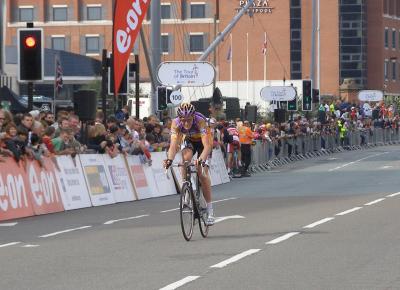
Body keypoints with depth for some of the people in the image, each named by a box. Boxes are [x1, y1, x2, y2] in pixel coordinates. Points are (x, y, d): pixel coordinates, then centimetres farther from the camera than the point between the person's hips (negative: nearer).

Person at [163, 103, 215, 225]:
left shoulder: (200, 121, -38)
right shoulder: (176, 123, -31)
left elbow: (207, 146, -46)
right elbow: (173, 145, -38)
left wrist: (202, 159, -64)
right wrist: (170, 159, -57)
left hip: (202, 142, -2)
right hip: (188, 140, 2)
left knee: (202, 173, -15)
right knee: (186, 158, -31)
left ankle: (210, 210, -7)